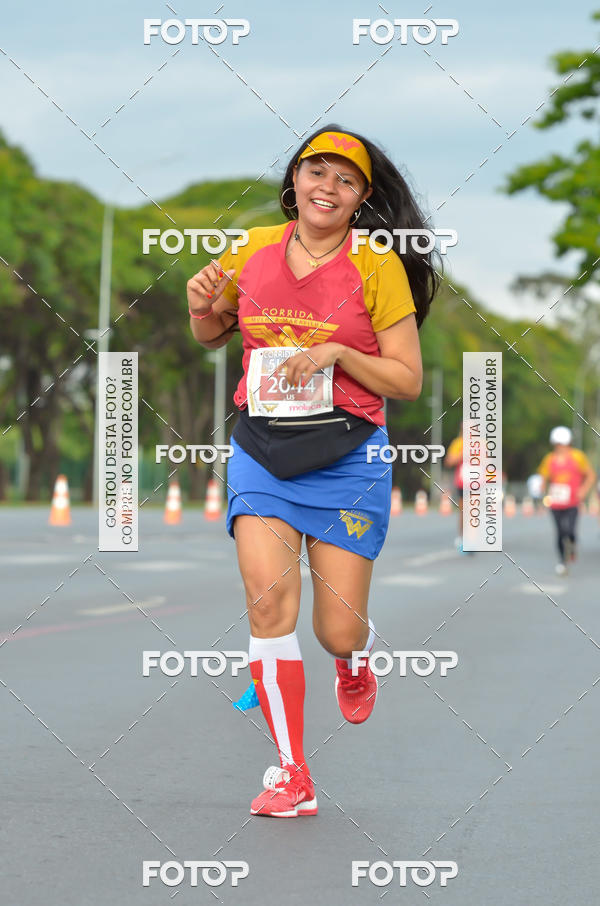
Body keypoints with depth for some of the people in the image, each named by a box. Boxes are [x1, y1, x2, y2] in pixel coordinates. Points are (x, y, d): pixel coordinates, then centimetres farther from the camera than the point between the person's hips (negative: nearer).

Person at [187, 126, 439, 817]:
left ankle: (353, 664, 41)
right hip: (261, 453, 2)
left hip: (347, 458, -2)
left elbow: (408, 380, -2)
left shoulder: (378, 266, -5)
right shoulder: (255, 248, 4)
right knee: (268, 600, -16)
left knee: (338, 631, 0)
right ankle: (291, 777, -6)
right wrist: (202, 306, -2)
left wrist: (339, 353, -16)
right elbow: (212, 336, 20)